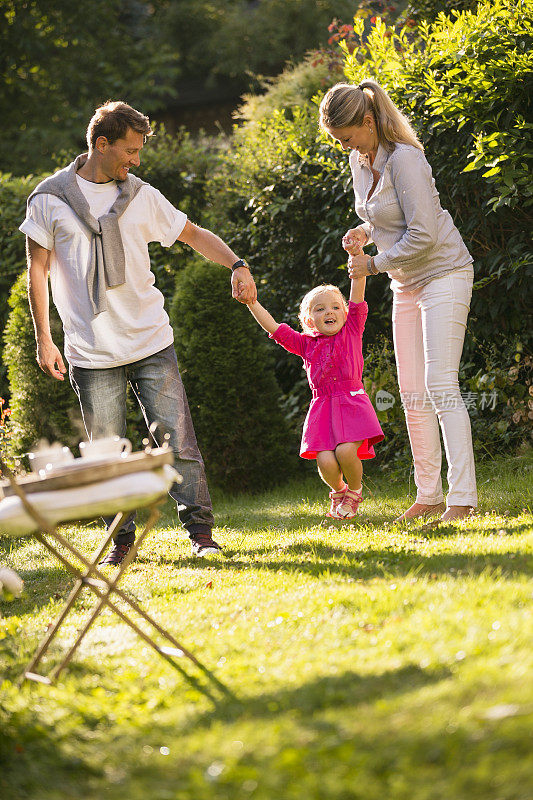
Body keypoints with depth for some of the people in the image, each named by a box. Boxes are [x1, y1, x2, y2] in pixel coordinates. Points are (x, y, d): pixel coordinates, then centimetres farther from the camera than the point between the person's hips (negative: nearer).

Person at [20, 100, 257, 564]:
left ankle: (201, 531, 3)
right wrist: (44, 339, 0)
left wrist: (237, 265, -1)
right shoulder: (50, 199, 0)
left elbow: (194, 234, 15)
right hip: (92, 353, -2)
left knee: (179, 442, -4)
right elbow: (37, 270, 4)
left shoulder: (140, 196, 7)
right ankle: (122, 540, 13)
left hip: (151, 343, 2)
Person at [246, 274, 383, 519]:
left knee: (345, 452, -24)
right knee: (326, 462, -16)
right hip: (322, 410, 2)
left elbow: (358, 290, 2)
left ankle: (354, 492, 9)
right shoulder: (306, 344, 13)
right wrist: (252, 302, 1)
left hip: (352, 403, -2)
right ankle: (338, 491, 19)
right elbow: (273, 327, 10)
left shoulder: (351, 331, 8)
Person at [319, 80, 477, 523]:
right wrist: (365, 232, 2)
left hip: (443, 274, -9)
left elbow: (422, 234, -24)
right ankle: (429, 494, 11)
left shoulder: (403, 159, -21)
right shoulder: (360, 161, 6)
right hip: (407, 284, 9)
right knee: (413, 392, 6)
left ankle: (462, 497, -18)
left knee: (441, 386, -16)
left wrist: (374, 264, -13)